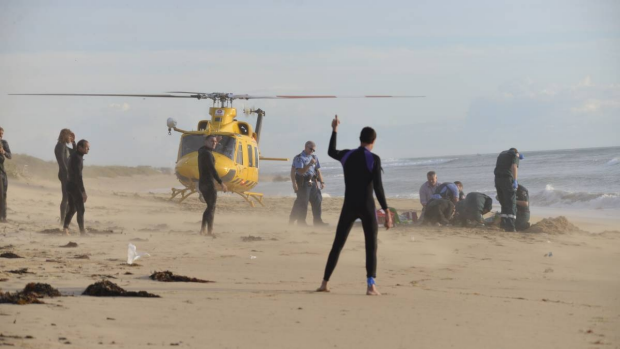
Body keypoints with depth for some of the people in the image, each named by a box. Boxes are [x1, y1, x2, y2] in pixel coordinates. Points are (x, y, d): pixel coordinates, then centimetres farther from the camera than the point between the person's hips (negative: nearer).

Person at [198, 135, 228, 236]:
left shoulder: (202, 152, 15)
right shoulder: (207, 153, -15)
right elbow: (212, 169, -24)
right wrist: (221, 183, -25)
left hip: (202, 183, 10)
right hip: (208, 184, -10)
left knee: (210, 207, 17)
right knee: (211, 208, -6)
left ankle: (202, 230, 15)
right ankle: (210, 231, -9)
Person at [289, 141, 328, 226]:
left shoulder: (314, 158, 13)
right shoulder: (299, 158, -7)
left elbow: (318, 171, 16)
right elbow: (301, 171, -15)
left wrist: (321, 182, 11)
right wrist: (309, 164, -24)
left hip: (313, 182, 7)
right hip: (303, 183, -7)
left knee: (317, 200, 5)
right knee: (302, 203, -4)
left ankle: (317, 221, 12)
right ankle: (301, 222, 3)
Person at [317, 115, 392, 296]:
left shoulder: (347, 155, 4)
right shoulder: (374, 159, -9)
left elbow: (331, 152, 28)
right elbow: (378, 187, -14)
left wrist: (334, 130, 38)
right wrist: (386, 211, -13)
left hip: (349, 206, 4)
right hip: (366, 207, -3)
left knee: (337, 245, 11)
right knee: (371, 246, 2)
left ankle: (324, 283, 11)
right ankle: (371, 285, -12)